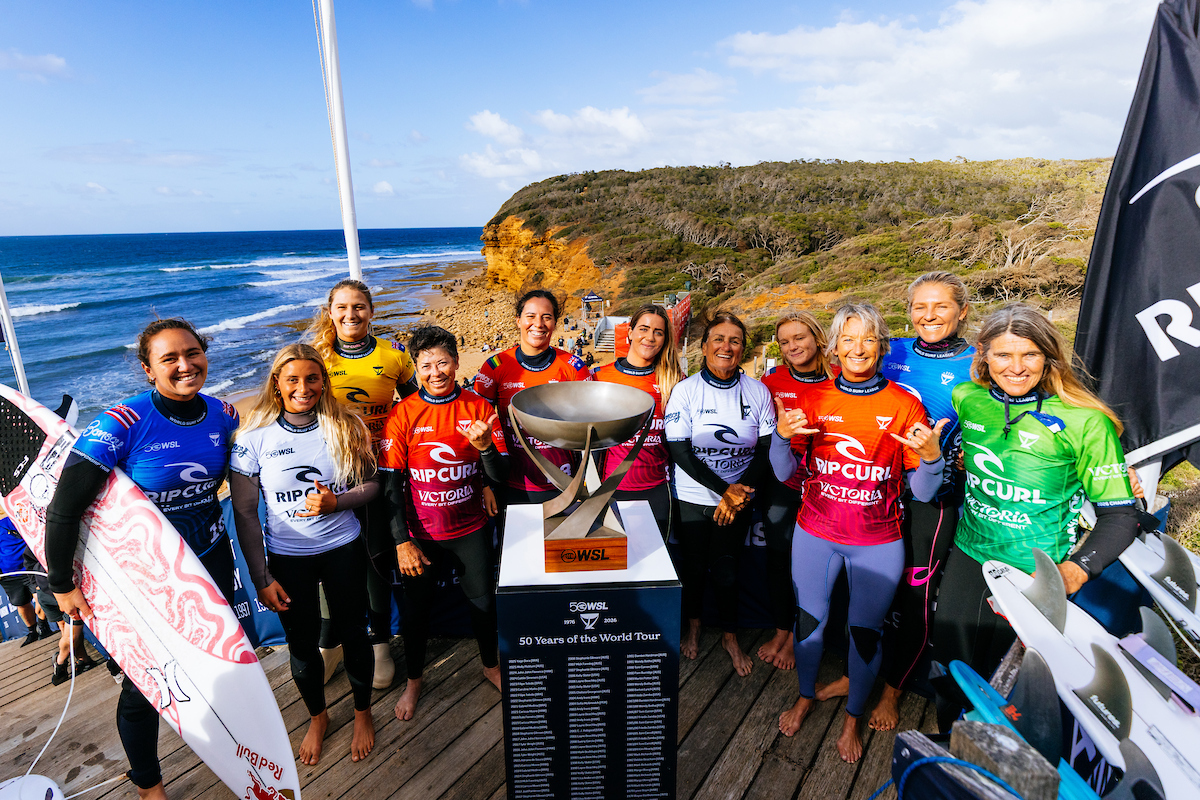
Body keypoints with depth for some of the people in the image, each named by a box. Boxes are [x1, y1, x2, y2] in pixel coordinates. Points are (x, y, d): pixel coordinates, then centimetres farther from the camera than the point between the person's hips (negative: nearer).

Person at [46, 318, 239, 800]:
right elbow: (63, 510, -20)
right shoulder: (122, 425, -24)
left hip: (212, 560, 4)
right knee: (144, 682, 12)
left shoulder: (223, 416, -9)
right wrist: (63, 584, -14)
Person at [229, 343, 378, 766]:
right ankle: (317, 717, 44)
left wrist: (336, 502, -21)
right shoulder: (254, 437, -10)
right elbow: (244, 512, -6)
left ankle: (363, 711, 41)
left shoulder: (346, 427, -8)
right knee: (302, 644, 16)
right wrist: (261, 578, -6)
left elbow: (371, 484, 0)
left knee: (353, 634, 13)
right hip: (287, 558, 0)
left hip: (344, 549, 0)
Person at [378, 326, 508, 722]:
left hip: (471, 530, 1)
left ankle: (491, 665, 44)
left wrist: (484, 445, -28)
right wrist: (402, 541, -10)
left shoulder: (478, 407, -8)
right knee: (417, 608, 15)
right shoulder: (402, 414, -10)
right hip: (421, 534, -1)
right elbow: (391, 483, -7)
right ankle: (414, 680, 42)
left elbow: (500, 474, -8)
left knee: (484, 601, 16)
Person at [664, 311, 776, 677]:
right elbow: (680, 452, -13)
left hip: (739, 497, 1)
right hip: (693, 497, -1)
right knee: (693, 564, 12)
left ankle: (730, 635, 31)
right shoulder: (685, 390, -10)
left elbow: (766, 449, -1)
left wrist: (739, 492, -12)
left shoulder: (757, 391, -3)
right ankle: (693, 626, 38)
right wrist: (724, 490, -17)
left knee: (726, 566, 8)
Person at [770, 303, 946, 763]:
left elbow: (922, 492, -6)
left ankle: (852, 719, 39)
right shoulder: (814, 400, -4)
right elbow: (785, 474, 0)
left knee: (865, 632, 13)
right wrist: (781, 436, -18)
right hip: (815, 535, 2)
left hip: (877, 544, -1)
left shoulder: (904, 405, -8)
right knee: (808, 620, 17)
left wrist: (931, 457, -26)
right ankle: (805, 697, 44)